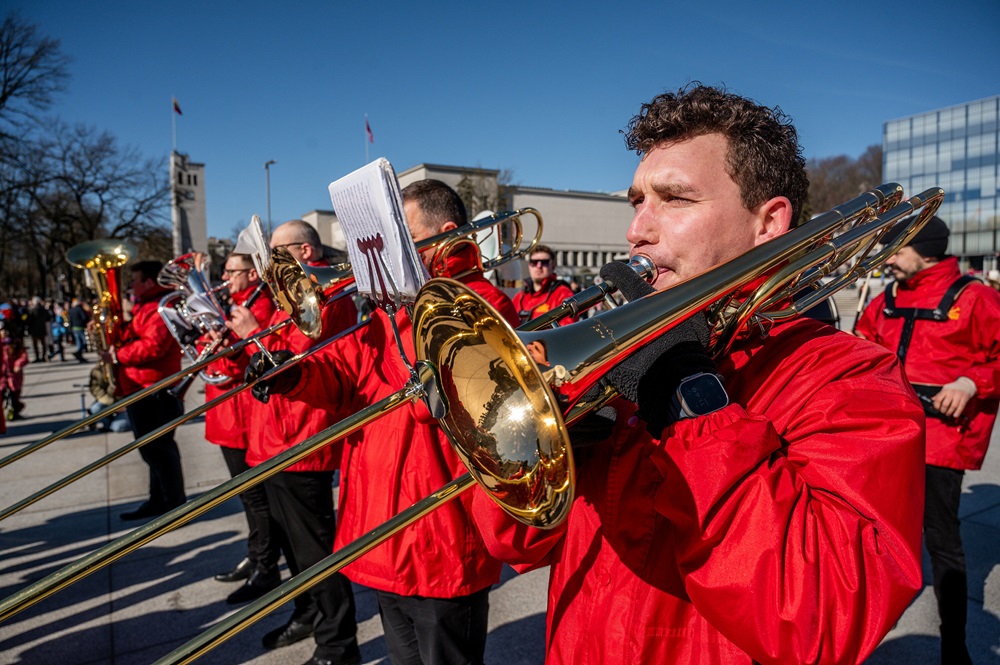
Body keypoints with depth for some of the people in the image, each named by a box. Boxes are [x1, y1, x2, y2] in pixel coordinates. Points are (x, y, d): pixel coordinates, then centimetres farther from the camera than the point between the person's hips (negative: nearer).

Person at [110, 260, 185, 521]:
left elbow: (153, 346, -26)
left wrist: (117, 355, -16)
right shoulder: (144, 307, 20)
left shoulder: (160, 309, -16)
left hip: (153, 393, -11)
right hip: (139, 391, 11)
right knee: (153, 449, 18)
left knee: (159, 449, -5)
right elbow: (133, 336, 23)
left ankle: (176, 505, 3)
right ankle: (158, 500, 29)